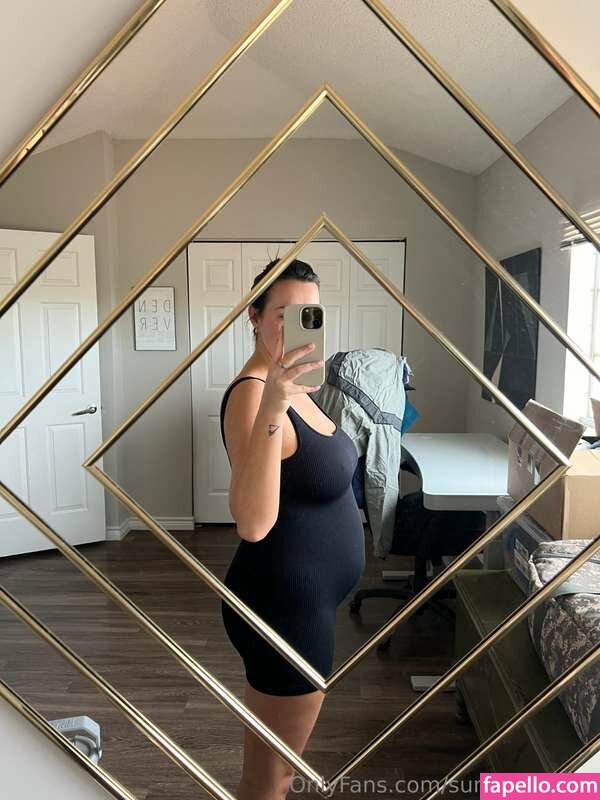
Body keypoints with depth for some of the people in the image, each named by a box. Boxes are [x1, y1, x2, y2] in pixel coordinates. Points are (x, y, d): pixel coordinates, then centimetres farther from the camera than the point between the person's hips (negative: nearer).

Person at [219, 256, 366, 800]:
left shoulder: (289, 384, 5)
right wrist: (272, 409, -47)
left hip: (305, 594, 10)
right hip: (285, 602, -9)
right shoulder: (252, 393, -25)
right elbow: (253, 523, -41)